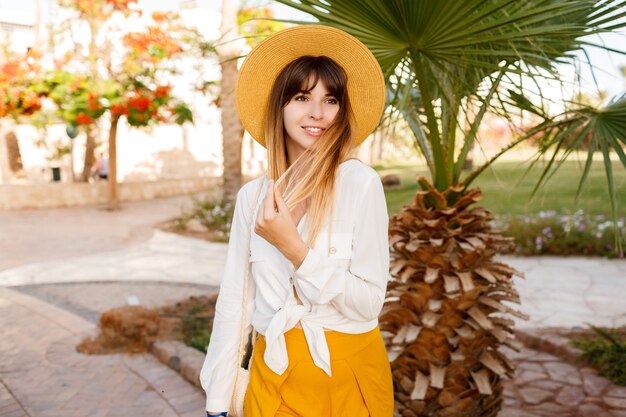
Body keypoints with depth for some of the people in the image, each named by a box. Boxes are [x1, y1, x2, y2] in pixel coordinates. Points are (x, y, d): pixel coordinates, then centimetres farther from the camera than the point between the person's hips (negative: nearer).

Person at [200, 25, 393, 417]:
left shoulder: (360, 182, -14)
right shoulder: (251, 196, -2)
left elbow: (369, 302, -15)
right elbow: (233, 301, 0)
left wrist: (294, 248, -22)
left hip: (348, 375, -2)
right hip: (273, 376, 3)